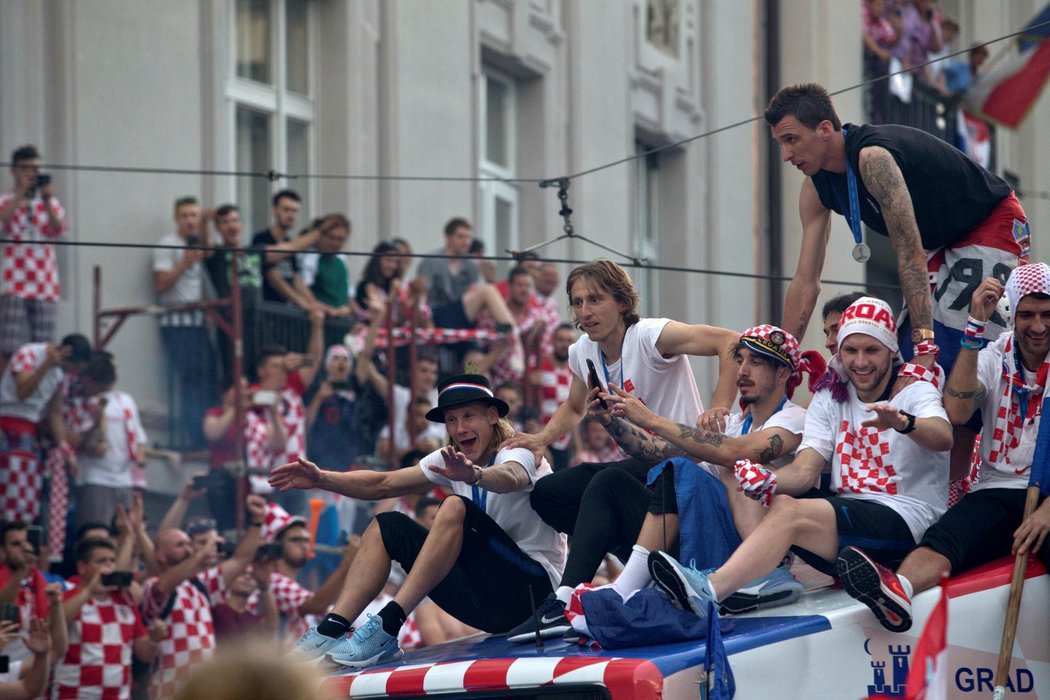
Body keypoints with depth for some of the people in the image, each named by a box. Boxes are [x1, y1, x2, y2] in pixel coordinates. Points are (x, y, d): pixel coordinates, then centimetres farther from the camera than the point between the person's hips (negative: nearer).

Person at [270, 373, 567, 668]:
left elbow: (510, 478, -37)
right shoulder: (452, 460, 11)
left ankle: (387, 626, -34)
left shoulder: (518, 454, -11)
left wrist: (474, 475, -58)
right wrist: (321, 479, -7)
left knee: (455, 508, -28)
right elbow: (382, 484, 7)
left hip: (535, 586, -8)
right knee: (388, 527, 2)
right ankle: (331, 631, -13)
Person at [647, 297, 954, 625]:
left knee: (790, 513, -27)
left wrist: (903, 423, -45)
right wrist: (768, 482, -21)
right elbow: (805, 470, 3)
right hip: (850, 515, 6)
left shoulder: (916, 392, 0)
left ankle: (708, 590, -43)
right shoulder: (829, 400, 15)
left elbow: (943, 438, -23)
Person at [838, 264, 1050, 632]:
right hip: (1001, 489, 2)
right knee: (946, 534, -31)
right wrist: (976, 325, -10)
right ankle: (898, 591, -63)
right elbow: (955, 411, -8)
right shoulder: (993, 357, 12)